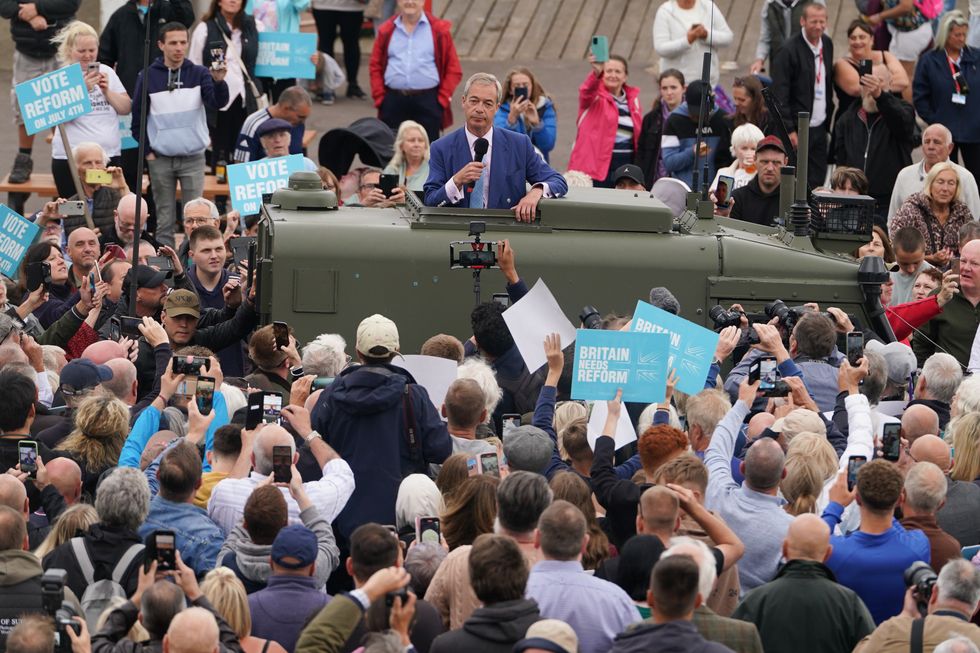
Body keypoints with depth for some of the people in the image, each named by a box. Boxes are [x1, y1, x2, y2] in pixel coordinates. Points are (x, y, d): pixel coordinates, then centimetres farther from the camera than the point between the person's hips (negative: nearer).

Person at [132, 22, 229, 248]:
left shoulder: (199, 74, 1)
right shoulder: (148, 77, 1)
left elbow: (217, 103, -13)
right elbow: (138, 118, 6)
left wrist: (218, 81, -32)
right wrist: (147, 151, 0)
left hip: (193, 158, 0)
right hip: (160, 159, 0)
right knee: (164, 219, 5)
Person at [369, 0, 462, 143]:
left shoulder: (439, 30, 2)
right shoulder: (386, 31, 7)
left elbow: (453, 69, 3)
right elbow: (375, 67, 11)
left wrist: (442, 99, -4)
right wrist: (380, 98, 2)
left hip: (428, 102, -2)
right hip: (393, 102, 2)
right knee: (391, 148, 4)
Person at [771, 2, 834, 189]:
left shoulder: (827, 44, 8)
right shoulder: (790, 51, -14)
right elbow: (780, 94, -15)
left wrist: (828, 115, 12)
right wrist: (789, 130, -18)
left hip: (819, 127, 7)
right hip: (798, 129, -7)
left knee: (818, 180, 6)